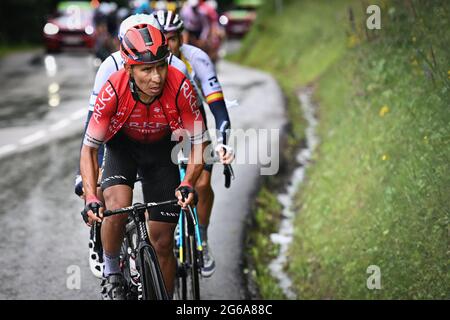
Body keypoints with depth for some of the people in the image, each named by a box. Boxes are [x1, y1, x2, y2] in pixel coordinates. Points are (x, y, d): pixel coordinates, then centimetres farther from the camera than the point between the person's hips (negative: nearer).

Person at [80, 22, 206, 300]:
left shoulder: (180, 87, -32)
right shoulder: (113, 90, -33)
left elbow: (198, 143, -21)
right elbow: (89, 149, -24)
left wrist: (188, 183, -38)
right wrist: (91, 199, -36)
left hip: (161, 151, 1)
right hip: (122, 146, -1)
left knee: (163, 242, 0)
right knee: (117, 208, -29)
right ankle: (111, 274, -3)